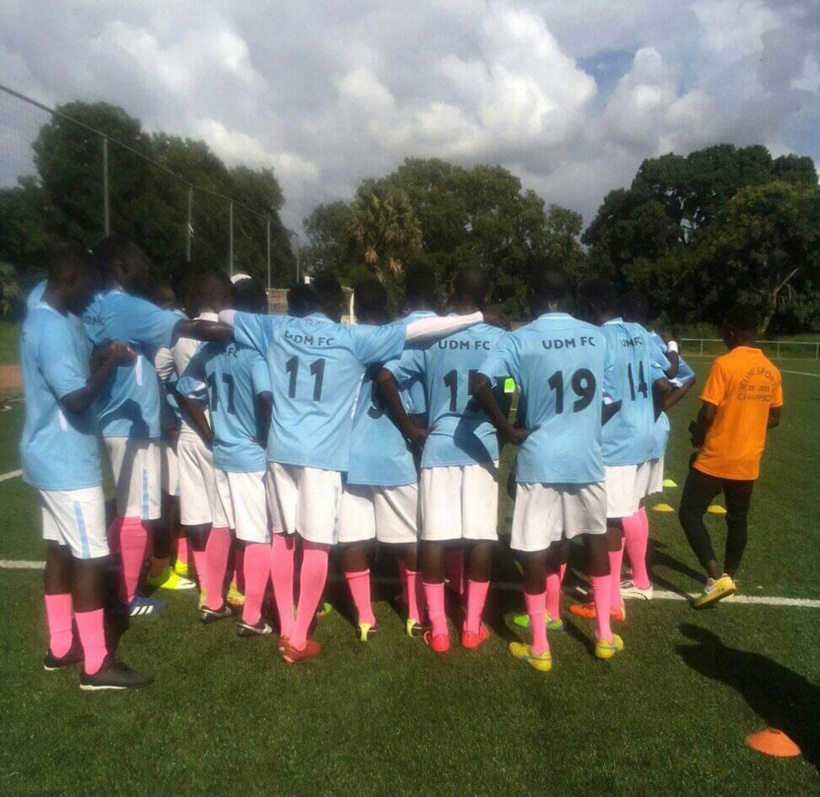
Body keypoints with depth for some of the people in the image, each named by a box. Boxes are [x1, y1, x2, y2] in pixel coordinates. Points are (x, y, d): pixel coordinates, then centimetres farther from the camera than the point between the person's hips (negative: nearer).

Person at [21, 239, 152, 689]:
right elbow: (76, 399, -27)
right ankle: (97, 665, 7)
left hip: (52, 458, 10)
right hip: (68, 462, -10)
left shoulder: (39, 319, 11)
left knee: (60, 550, 16)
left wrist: (97, 358, 12)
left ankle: (61, 646, 29)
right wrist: (111, 364, -16)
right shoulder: (54, 328, -21)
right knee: (89, 558, -3)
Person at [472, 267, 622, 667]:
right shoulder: (598, 337, 4)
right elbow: (609, 399, 10)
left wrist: (508, 430, -12)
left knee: (535, 552, 8)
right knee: (596, 539, 22)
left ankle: (539, 648, 19)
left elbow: (480, 383, -22)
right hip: (587, 457, 4)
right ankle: (604, 636, 32)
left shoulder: (519, 339, -8)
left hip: (539, 459, -3)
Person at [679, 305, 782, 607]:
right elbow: (774, 419, 11)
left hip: (716, 459, -7)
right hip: (748, 462, 7)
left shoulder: (724, 364, -17)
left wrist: (698, 437, -1)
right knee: (737, 520, 18)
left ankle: (717, 577, -7)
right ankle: (728, 577, 28)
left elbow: (708, 413, -19)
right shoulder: (771, 370, 5)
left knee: (690, 513, 2)